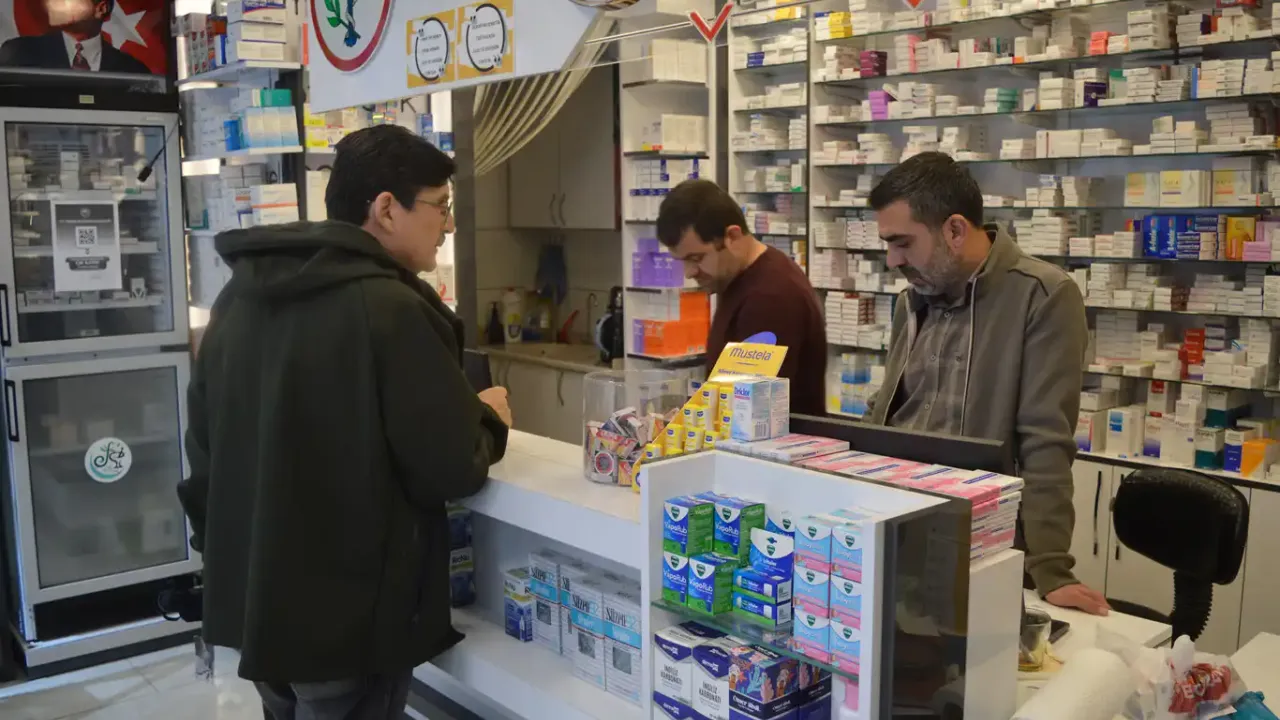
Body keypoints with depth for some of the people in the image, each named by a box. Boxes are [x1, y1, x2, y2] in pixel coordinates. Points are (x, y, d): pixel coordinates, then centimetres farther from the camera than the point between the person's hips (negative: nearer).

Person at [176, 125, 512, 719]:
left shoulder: (240, 296, 3)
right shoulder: (391, 309, -22)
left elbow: (205, 440, 12)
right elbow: (452, 469, -19)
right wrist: (488, 420, 2)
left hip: (252, 601, 7)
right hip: (350, 617, -7)